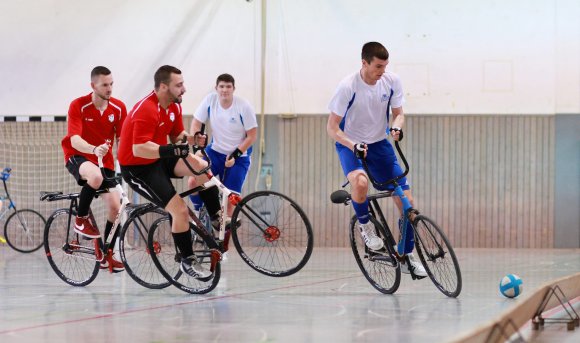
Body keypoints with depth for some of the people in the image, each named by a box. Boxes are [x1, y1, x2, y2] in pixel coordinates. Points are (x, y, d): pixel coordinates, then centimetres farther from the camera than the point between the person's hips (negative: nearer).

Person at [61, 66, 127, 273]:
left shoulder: (118, 108, -6)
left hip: (104, 160, 5)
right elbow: (74, 140, -27)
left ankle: (106, 254, 13)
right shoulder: (78, 106, -17)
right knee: (95, 176, -39)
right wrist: (94, 149, -47)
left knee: (116, 207, -6)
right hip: (78, 157, -4)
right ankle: (81, 220, -15)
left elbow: (122, 139, -6)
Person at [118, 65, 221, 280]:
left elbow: (177, 135, 10)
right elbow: (139, 149, -35)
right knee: (180, 210, -17)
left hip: (160, 159, 8)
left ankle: (217, 218, -1)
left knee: (201, 166, -15)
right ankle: (187, 261, -1)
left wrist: (192, 139, -12)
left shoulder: (174, 105, 1)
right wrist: (170, 150, -47)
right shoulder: (146, 110, -27)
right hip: (137, 168, -8)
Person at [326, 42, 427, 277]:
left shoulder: (392, 81, -10)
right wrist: (353, 145, -33)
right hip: (351, 145, -4)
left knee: (406, 200, -5)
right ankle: (365, 225, -7)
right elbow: (332, 128, -16)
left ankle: (407, 257, 12)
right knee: (360, 182, -37)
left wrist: (397, 126, -20)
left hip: (379, 144, 4)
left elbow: (398, 113, 4)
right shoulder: (348, 87, -21)